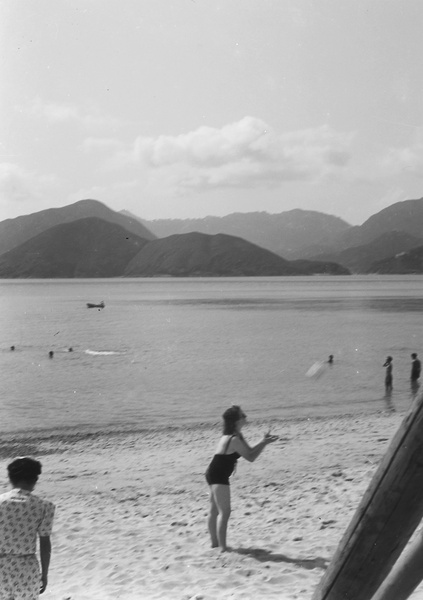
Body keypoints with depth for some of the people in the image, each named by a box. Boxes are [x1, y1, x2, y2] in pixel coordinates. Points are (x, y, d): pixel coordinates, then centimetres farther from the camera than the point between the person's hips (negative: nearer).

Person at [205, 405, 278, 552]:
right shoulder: (234, 439, -21)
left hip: (214, 475, 11)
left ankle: (215, 542, 30)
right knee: (224, 512, -10)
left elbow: (249, 451, 17)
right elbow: (250, 457, -17)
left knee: (215, 510, 18)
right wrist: (264, 443, -11)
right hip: (218, 477, -11)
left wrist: (263, 442, 6)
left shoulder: (236, 436, 11)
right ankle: (223, 547, -10)